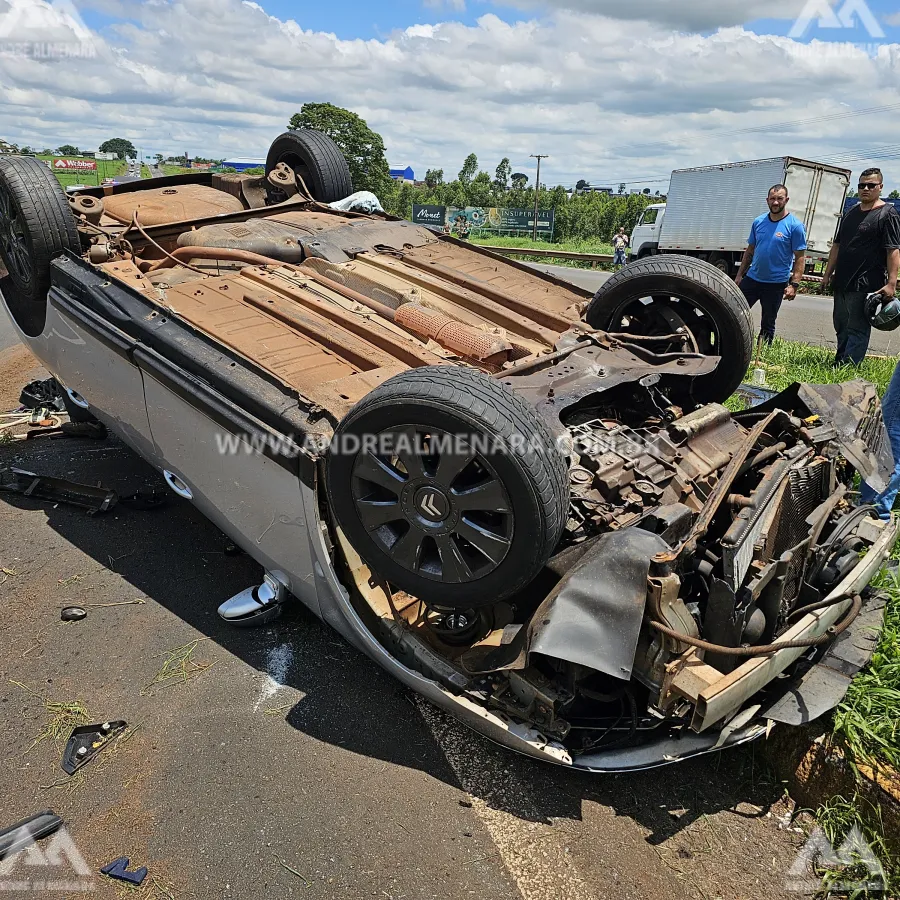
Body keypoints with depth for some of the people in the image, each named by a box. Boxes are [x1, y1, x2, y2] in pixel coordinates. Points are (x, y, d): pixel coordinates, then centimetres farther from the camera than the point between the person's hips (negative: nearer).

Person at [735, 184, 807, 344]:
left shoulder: (795, 225, -9)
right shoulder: (758, 222, 5)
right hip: (752, 278, 4)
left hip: (776, 284, -4)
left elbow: (800, 257, -10)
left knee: (768, 324, 8)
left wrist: (794, 284, -18)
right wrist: (739, 275, 9)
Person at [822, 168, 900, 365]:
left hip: (866, 284, -8)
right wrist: (828, 274, 17)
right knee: (841, 327, 13)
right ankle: (839, 365, 22)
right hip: (842, 282, 8)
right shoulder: (852, 213, 17)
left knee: (857, 330, -5)